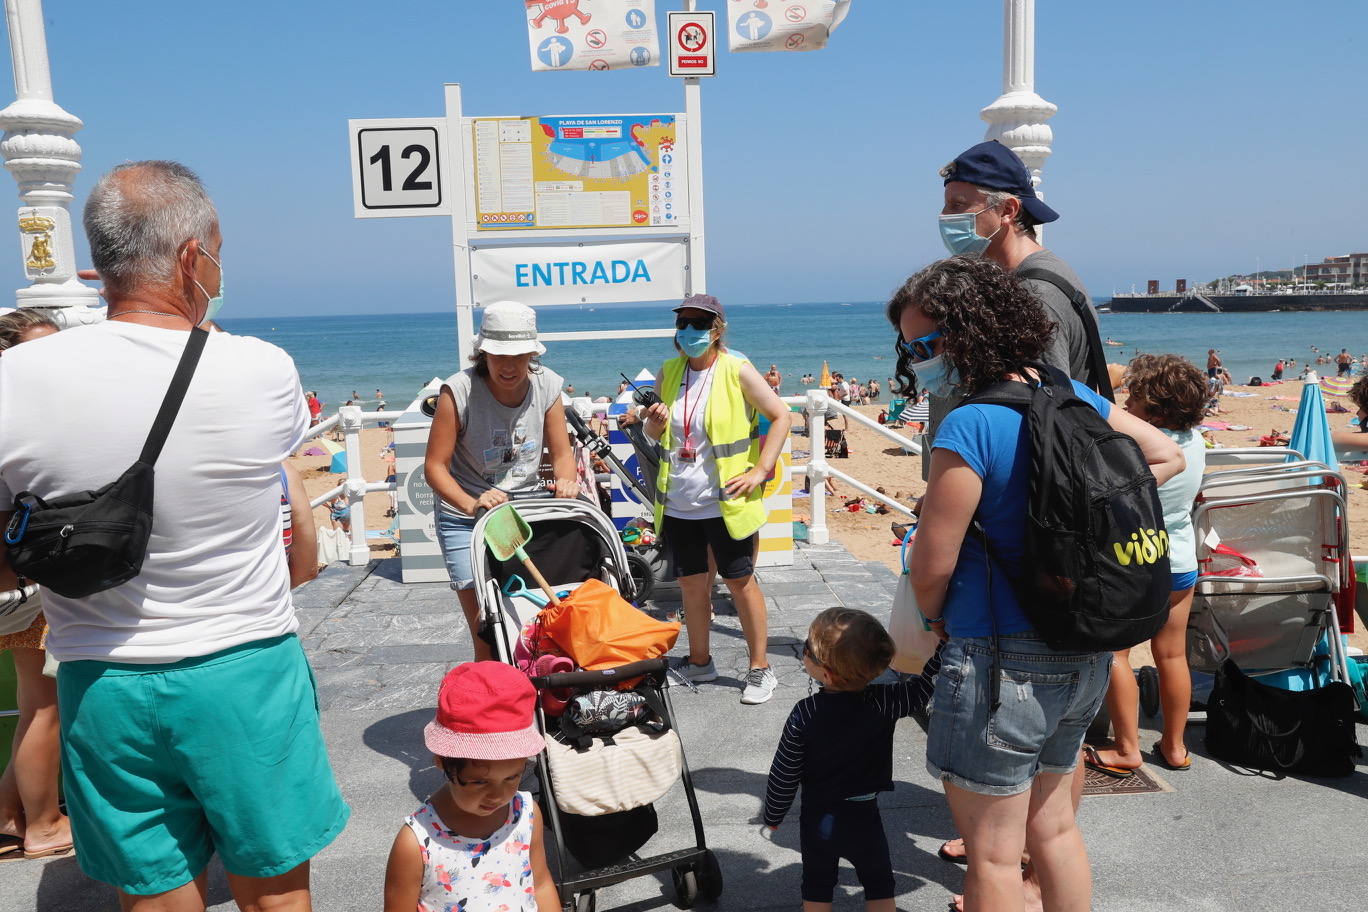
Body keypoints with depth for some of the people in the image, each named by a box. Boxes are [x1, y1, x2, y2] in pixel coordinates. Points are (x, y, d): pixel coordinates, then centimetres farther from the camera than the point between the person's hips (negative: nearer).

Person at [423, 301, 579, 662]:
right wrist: (472, 504, -30)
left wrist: (567, 481, -20)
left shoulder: (546, 384, -6)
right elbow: (435, 465, -14)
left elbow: (562, 454, 1)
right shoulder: (459, 390, -17)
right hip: (466, 522, -3)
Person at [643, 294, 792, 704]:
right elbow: (654, 435, 17)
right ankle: (699, 661, 31)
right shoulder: (668, 372, 7)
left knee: (740, 581, 3)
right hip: (678, 502, 5)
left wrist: (760, 470, -13)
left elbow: (781, 416, -6)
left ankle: (760, 668, 17)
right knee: (691, 583, 14)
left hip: (726, 502, -5)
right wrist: (655, 423, -7)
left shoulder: (737, 371, -8)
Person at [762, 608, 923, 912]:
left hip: (817, 820, 0)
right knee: (879, 887, 21)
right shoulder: (883, 704, -22)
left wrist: (772, 815, 4)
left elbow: (784, 775, -12)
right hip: (864, 819, 0)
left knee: (817, 887, 20)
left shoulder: (804, 715, -21)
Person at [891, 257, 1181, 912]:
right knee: (1053, 828, 24)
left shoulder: (969, 427, -22)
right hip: (1084, 658, 8)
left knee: (992, 856, 8)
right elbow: (1167, 457, 16)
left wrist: (933, 618, 3)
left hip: (1001, 661, -8)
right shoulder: (1075, 397, 2)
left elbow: (933, 564, -17)